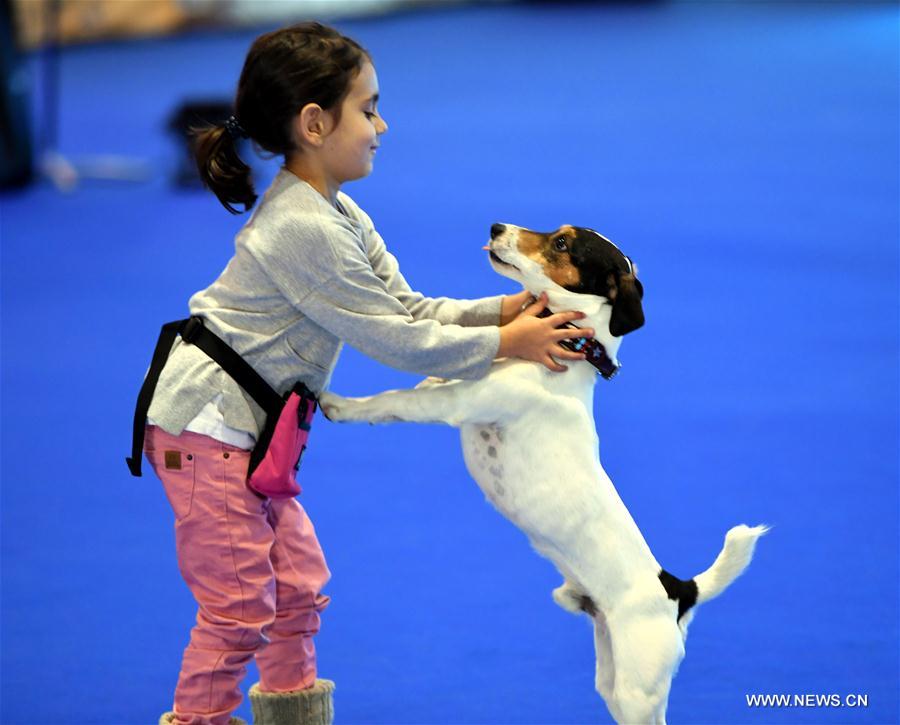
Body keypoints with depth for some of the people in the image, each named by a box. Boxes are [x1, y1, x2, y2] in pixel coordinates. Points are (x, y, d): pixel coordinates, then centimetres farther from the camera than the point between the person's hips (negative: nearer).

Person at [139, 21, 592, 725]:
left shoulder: (337, 214, 9)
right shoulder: (303, 228, -24)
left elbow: (407, 309, 7)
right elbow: (396, 340, -20)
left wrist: (500, 311, -5)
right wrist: (503, 343, -13)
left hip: (245, 430, 11)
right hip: (208, 428, -11)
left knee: (299, 587, 17)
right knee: (241, 608, -6)